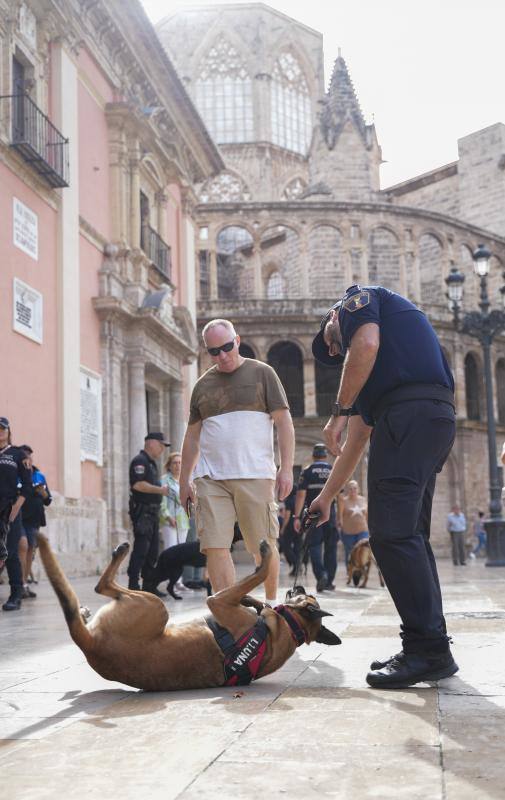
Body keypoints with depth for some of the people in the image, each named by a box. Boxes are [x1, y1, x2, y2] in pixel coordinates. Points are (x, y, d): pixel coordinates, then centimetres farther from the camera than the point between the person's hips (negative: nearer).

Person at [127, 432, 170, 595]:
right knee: (141, 548, -12)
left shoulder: (151, 463, 22)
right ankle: (133, 586, -11)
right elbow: (138, 484, -22)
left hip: (152, 512, 10)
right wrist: (160, 490, -17)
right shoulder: (140, 461, -9)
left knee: (152, 551, 10)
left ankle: (149, 585, 14)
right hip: (142, 511, -10)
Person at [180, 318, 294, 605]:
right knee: (215, 547, -7)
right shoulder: (203, 385, 16)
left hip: (254, 475, -3)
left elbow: (284, 421, 2)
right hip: (210, 478, 3)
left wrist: (286, 468, -6)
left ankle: (272, 603, 21)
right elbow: (192, 435, 20)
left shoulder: (261, 373, 7)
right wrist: (184, 481, 15)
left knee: (264, 546, 2)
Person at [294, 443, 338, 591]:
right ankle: (329, 581, 12)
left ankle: (321, 574, -23)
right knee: (330, 547, 10)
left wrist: (297, 517, -7)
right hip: (330, 513, 2)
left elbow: (301, 495, -6)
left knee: (315, 545, -1)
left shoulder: (307, 472, 2)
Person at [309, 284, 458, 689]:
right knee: (410, 537, 12)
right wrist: (326, 497, 35)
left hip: (409, 412, -9)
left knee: (392, 534, -11)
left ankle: (428, 649, -12)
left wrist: (339, 411, -3)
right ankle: (432, 647, 13)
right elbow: (357, 439, 34)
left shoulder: (356, 299, 14)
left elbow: (366, 345, -9)